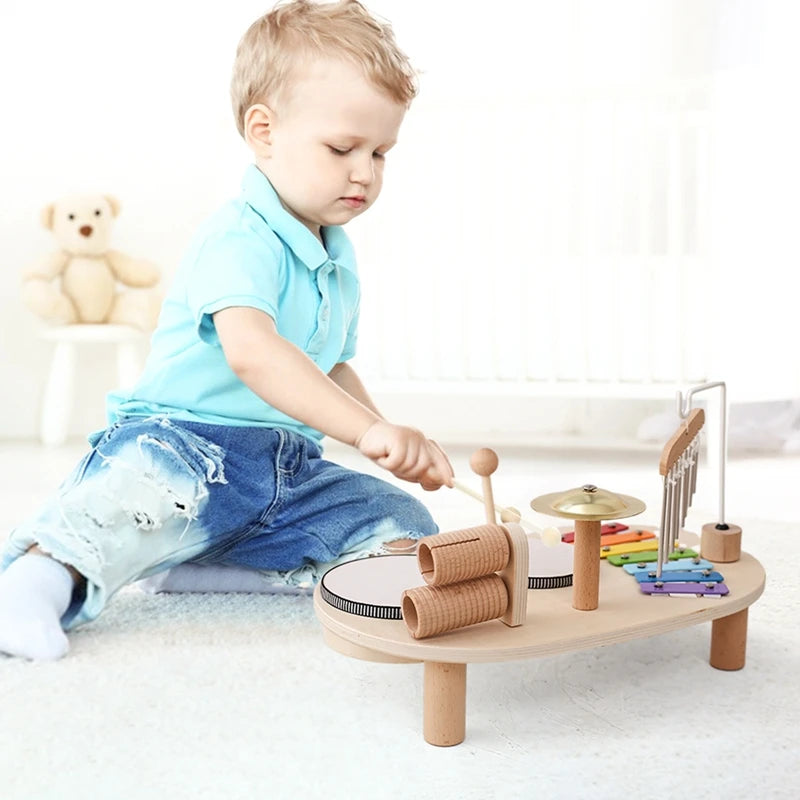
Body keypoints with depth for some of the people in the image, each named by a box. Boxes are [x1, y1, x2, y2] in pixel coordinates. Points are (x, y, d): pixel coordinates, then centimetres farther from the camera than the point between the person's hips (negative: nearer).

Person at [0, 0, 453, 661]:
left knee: (403, 526, -5)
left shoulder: (339, 260, 17)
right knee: (152, 480, -41)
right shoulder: (239, 241, -13)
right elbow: (251, 352, -34)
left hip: (290, 470, 9)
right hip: (184, 441, -9)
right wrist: (367, 428, -41)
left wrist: (392, 443, 16)